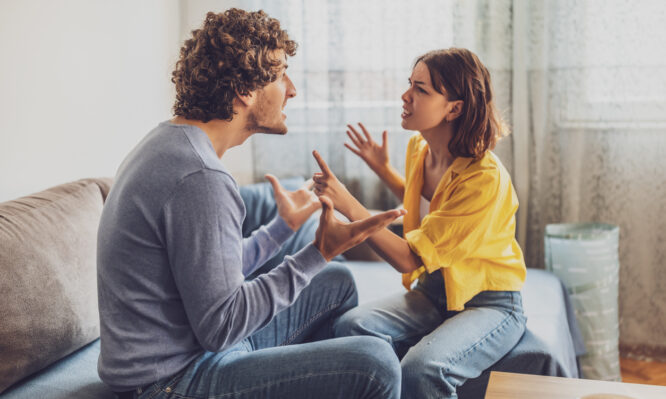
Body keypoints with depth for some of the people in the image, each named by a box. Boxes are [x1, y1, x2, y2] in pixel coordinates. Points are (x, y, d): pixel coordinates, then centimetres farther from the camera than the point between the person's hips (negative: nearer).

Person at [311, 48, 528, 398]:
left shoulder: (485, 178, -25)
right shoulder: (419, 148, 0)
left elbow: (409, 259, -27)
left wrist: (348, 204, -29)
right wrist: (382, 168, 13)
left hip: (489, 304, -6)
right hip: (433, 293, 6)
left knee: (421, 369, -34)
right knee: (351, 326, -23)